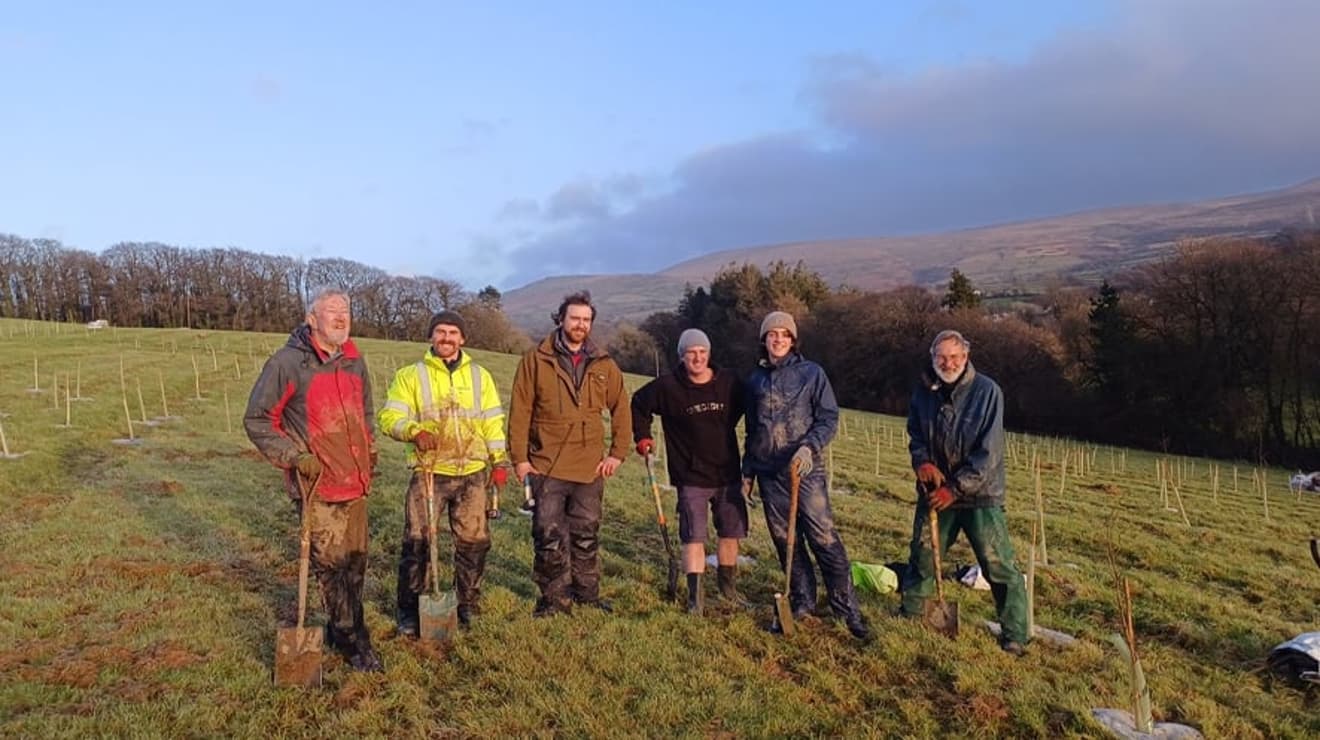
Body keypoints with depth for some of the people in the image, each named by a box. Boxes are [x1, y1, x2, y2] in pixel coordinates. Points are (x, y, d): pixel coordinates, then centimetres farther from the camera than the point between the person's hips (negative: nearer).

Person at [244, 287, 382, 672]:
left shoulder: (354, 362, 9)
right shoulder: (288, 362, -10)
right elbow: (257, 420, -5)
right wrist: (294, 456, -13)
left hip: (355, 482, 6)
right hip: (317, 485, -6)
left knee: (355, 561, 13)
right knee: (331, 563, 0)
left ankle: (341, 630, 31)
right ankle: (354, 640, 13)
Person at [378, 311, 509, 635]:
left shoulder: (479, 376, 12)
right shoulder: (411, 375, 3)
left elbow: (492, 421, 12)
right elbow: (389, 416, -4)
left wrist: (499, 460, 6)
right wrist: (414, 431, -22)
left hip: (472, 473, 3)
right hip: (429, 472, -2)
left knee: (474, 541, 9)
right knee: (417, 542, -1)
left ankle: (468, 605, 26)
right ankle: (408, 611, 15)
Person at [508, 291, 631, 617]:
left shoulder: (604, 366, 6)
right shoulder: (536, 360, -3)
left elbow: (621, 410, 12)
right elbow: (519, 411, -4)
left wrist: (617, 453, 5)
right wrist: (519, 458, -7)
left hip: (590, 467, 3)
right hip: (547, 465, -3)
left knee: (587, 535, 14)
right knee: (549, 536, 1)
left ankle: (587, 594, 28)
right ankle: (555, 598, 15)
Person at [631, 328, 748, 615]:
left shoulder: (729, 383, -3)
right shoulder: (667, 387, -9)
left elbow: (743, 408, 18)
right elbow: (638, 404, 7)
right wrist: (643, 438, 4)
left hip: (728, 475, 3)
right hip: (691, 478, -3)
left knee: (731, 533, 13)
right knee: (694, 537, -4)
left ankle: (729, 588, 32)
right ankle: (695, 597, 7)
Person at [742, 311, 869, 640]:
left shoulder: (812, 373, 1)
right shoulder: (755, 380, 12)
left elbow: (829, 418, -2)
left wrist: (809, 446, -19)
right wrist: (747, 471, 19)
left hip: (805, 469, -4)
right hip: (768, 474, 4)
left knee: (825, 539, -6)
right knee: (785, 541, 9)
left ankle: (847, 608, 3)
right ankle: (802, 601, 22)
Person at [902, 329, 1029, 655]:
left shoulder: (987, 391, -11)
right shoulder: (923, 393, 2)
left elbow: (989, 452, -14)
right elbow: (915, 435, 13)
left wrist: (956, 488, -17)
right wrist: (922, 461, -9)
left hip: (980, 494, -4)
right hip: (935, 492, 4)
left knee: (999, 565, -5)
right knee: (921, 558, 12)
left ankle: (1015, 636, 7)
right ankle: (909, 616, 30)